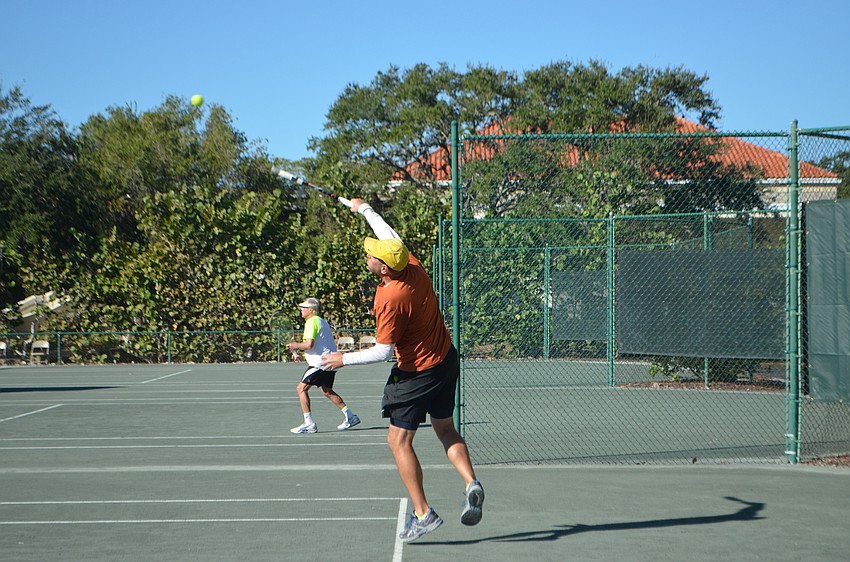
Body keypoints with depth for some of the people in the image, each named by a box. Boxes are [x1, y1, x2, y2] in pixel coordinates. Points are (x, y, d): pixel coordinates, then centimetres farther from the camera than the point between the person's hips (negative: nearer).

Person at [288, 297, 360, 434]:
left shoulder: (311, 322, -12)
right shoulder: (322, 321, 19)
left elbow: (309, 344, -23)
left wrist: (296, 345, -5)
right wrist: (299, 348, 17)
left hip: (320, 363, -10)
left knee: (301, 388, -6)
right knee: (327, 391, 21)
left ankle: (309, 423, -10)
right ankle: (350, 416, 21)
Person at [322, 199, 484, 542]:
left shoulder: (390, 299, -28)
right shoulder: (413, 266, -7)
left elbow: (384, 351, -22)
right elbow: (392, 237, 15)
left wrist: (344, 359, -9)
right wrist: (365, 210, 27)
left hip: (417, 374, -9)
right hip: (447, 360, 9)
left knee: (399, 442, 2)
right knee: (446, 430, 22)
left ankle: (423, 514, 0)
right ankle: (471, 484, 2)